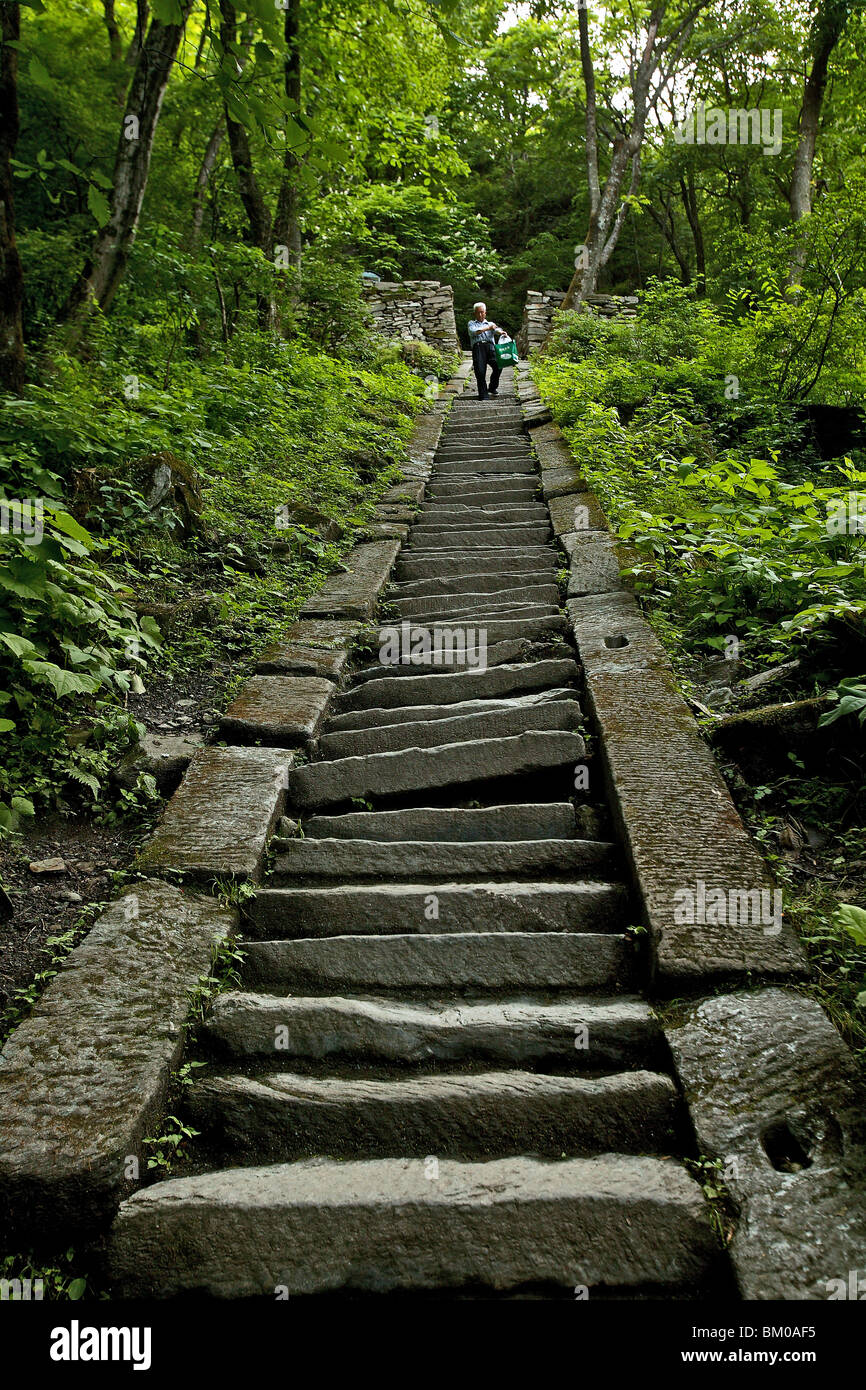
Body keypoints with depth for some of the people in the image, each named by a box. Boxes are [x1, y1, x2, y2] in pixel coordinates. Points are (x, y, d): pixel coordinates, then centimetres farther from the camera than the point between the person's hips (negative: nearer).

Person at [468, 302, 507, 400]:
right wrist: (488, 328, 3)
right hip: (478, 346, -1)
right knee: (480, 371, -18)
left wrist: (501, 332, -16)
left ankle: (492, 388, -2)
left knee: (498, 365, -22)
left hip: (489, 345, 1)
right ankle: (483, 395, -12)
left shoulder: (490, 324, 31)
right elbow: (473, 331, 4)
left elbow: (497, 329, 9)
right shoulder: (472, 323, 27)